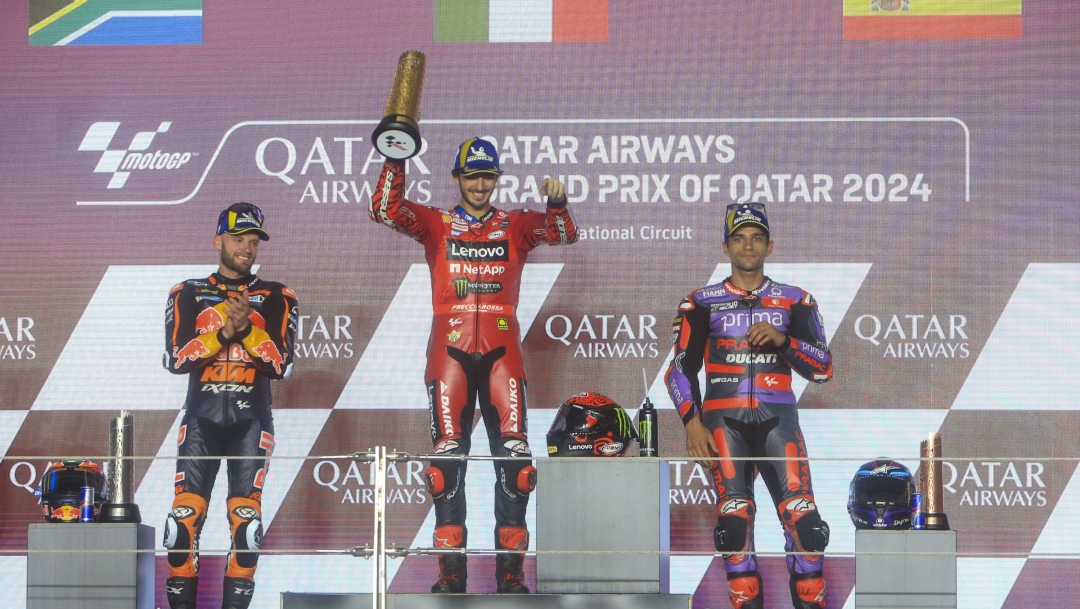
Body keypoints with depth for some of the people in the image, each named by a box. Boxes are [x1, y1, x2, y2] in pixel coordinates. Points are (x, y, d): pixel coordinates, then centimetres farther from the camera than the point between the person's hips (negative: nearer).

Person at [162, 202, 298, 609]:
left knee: (246, 512, -8)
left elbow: (282, 364, -2)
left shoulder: (276, 299, 9)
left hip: (251, 419, 0)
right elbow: (176, 358, -3)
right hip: (201, 416, 0)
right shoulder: (188, 295, 10)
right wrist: (223, 334, -15)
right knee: (186, 510, -8)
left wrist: (247, 330, -15)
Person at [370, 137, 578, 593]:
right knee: (448, 456, -3)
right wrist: (396, 161, -15)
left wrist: (556, 203, -22)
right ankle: (451, 568, -1)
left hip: (502, 351, 0)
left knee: (514, 457, -6)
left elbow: (561, 232, -2)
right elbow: (386, 210, -2)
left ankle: (510, 568, -3)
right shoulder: (436, 225, 12)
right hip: (450, 350, 0)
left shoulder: (515, 226, 13)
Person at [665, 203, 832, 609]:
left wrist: (783, 340, -8)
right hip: (724, 421, 0)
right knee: (735, 517, -12)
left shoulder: (795, 302, 14)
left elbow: (823, 369, 8)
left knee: (802, 516, -13)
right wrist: (692, 423, -4)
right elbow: (681, 369, 9)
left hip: (777, 419, 0)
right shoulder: (701, 304, 12)